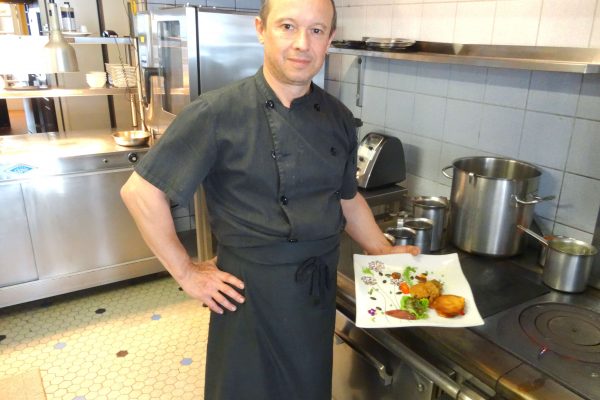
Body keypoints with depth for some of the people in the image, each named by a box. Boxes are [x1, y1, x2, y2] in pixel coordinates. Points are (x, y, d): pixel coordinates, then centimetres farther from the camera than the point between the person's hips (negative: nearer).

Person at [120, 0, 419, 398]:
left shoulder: (338, 118, 0)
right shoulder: (218, 113, -17)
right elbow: (141, 191, -14)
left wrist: (386, 253, 10)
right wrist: (186, 272, -11)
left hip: (320, 290, 5)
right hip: (252, 293, -5)